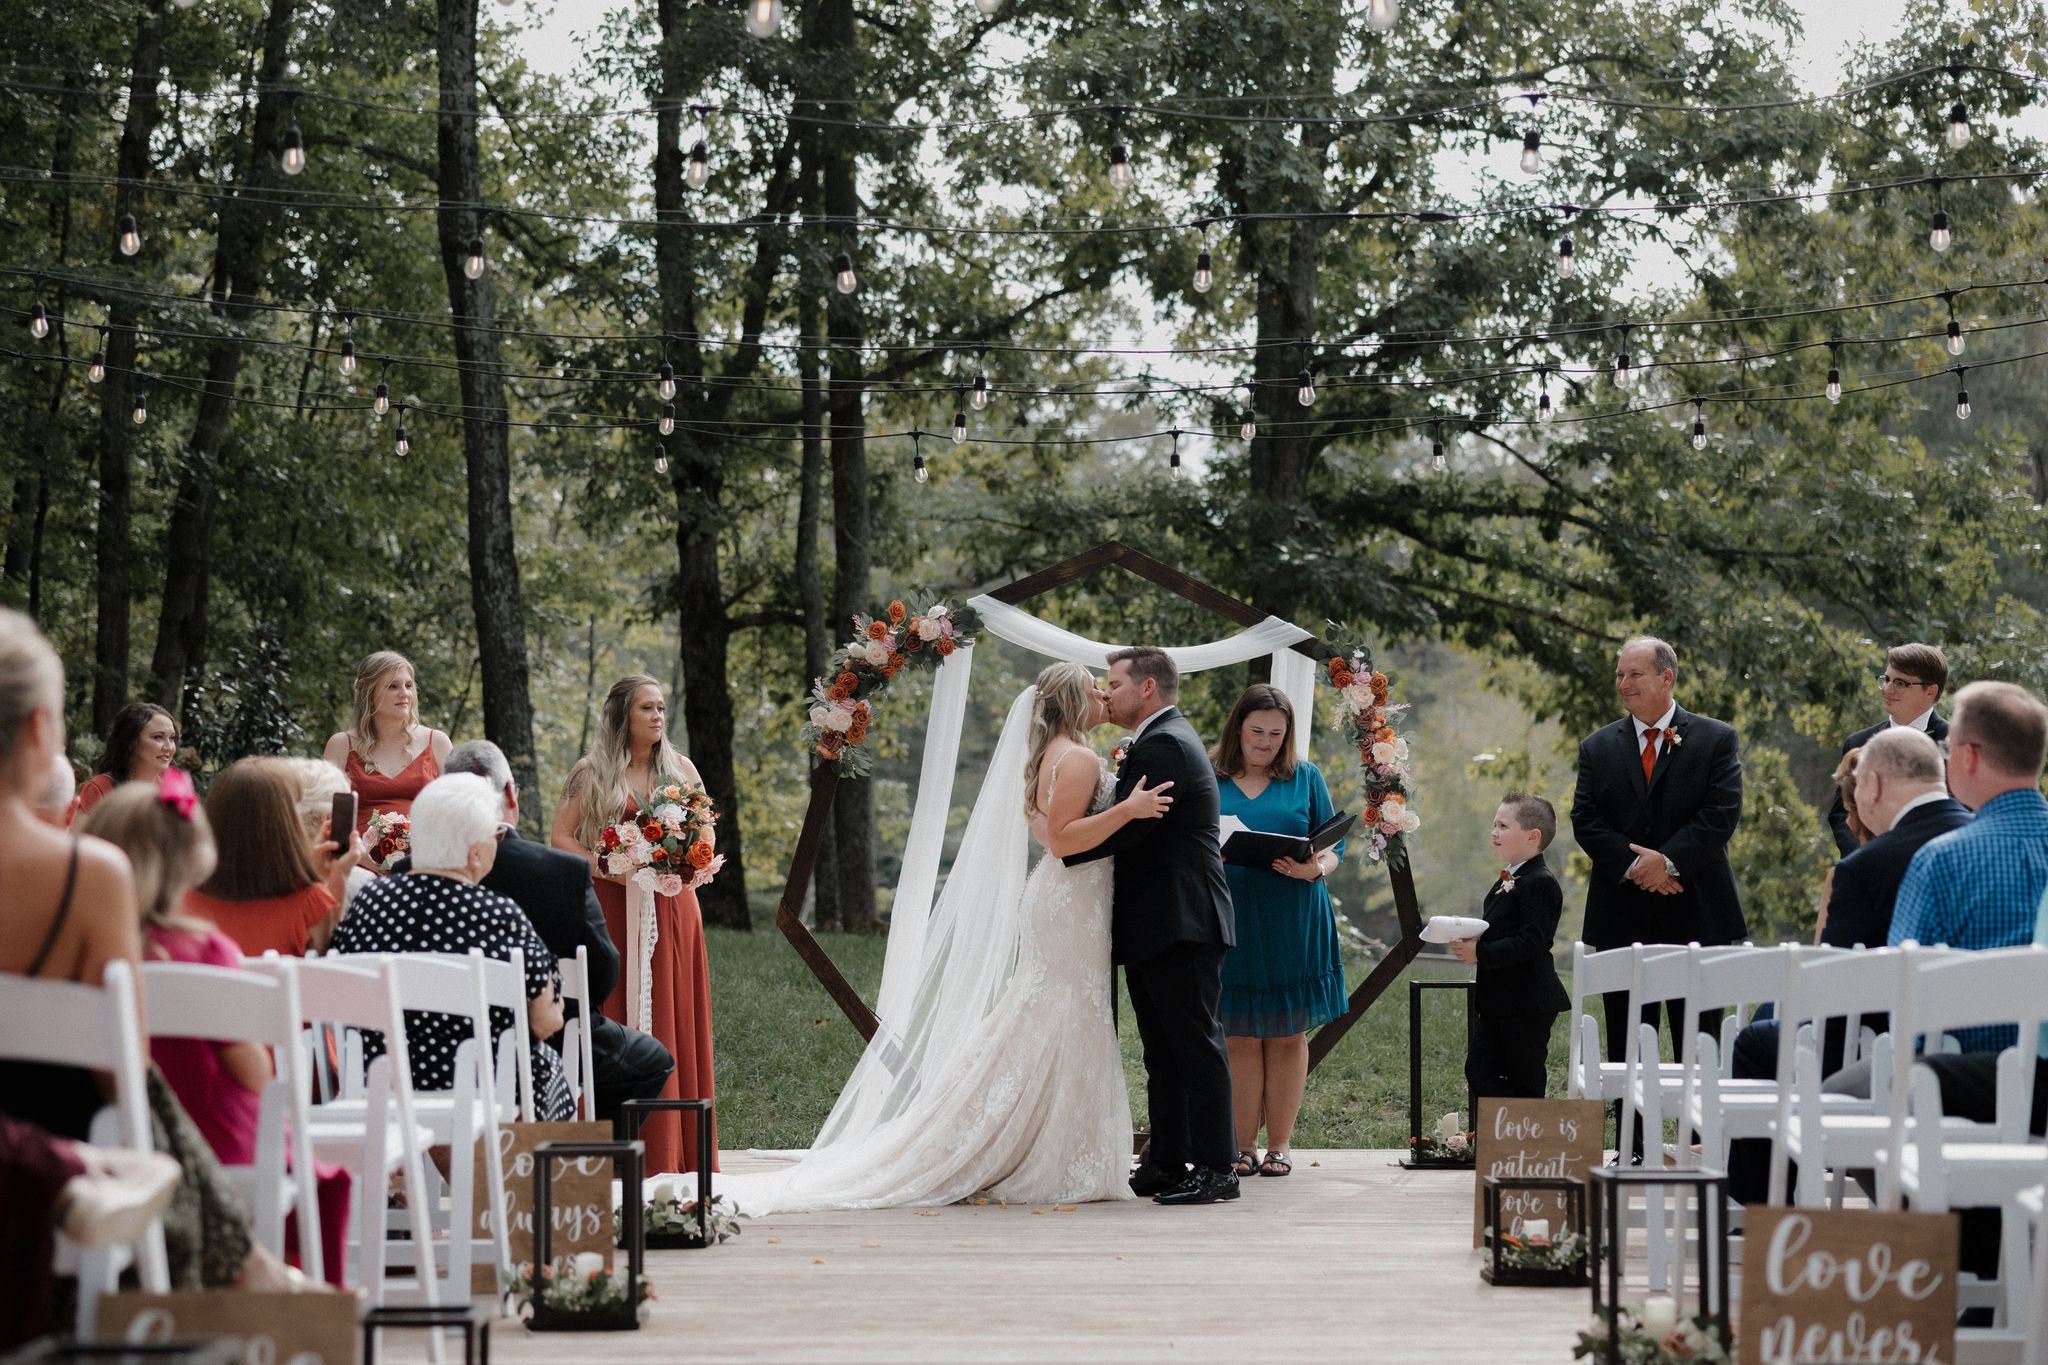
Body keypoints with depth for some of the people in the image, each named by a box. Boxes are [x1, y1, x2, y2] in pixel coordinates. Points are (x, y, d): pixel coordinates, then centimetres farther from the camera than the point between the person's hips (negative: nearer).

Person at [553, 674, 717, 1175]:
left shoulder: (680, 769, 12)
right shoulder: (591, 772, 3)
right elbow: (561, 837, 1)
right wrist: (606, 867, -13)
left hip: (671, 906, 3)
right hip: (611, 909, -3)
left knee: (672, 1020, 0)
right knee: (612, 1021, -6)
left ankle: (670, 1149, 3)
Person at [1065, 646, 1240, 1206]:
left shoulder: (1165, 745, -15)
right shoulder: (1165, 740, 20)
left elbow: (1127, 829, -21)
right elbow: (1131, 827, 19)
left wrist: (1060, 850, -11)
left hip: (1181, 926, -11)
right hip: (1159, 927, 11)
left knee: (1196, 1043, -8)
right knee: (1162, 1049, 13)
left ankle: (1216, 1168, -6)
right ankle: (1167, 1163, 18)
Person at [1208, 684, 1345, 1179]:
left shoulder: (1305, 778, 9)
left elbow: (1332, 846, 7)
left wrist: (1314, 869, -14)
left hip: (1293, 927, 1)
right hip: (1231, 923, -1)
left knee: (1288, 1034, 3)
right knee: (1239, 1035, 1)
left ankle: (1279, 1144, 9)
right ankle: (1244, 1145, 7)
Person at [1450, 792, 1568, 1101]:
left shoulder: (1539, 884, -17)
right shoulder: (1507, 881, 15)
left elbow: (1532, 942, -25)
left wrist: (1480, 953, -24)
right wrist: (1470, 943, 5)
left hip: (1528, 1005, -10)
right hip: (1497, 1003, 10)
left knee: (1526, 1081, -1)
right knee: (1479, 1071, 8)